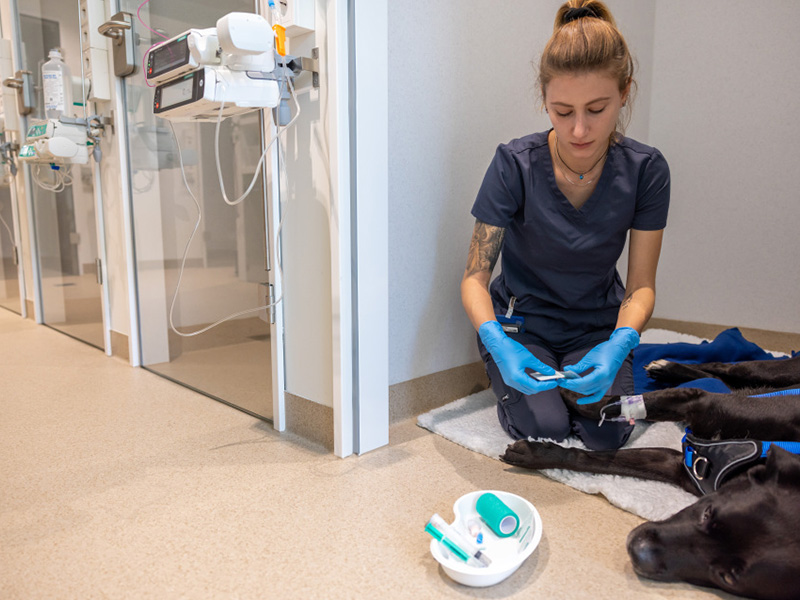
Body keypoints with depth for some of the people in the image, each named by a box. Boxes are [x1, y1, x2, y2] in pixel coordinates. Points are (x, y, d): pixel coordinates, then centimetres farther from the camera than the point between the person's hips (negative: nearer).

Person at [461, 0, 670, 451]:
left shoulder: (645, 170, -14)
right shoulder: (516, 164, -20)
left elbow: (641, 285, -11)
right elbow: (475, 277, -19)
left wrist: (618, 345, -31)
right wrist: (497, 343, -38)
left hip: (597, 325, 2)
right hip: (521, 321, -1)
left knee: (607, 433, -15)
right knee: (544, 428, -20)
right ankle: (508, 376, 13)